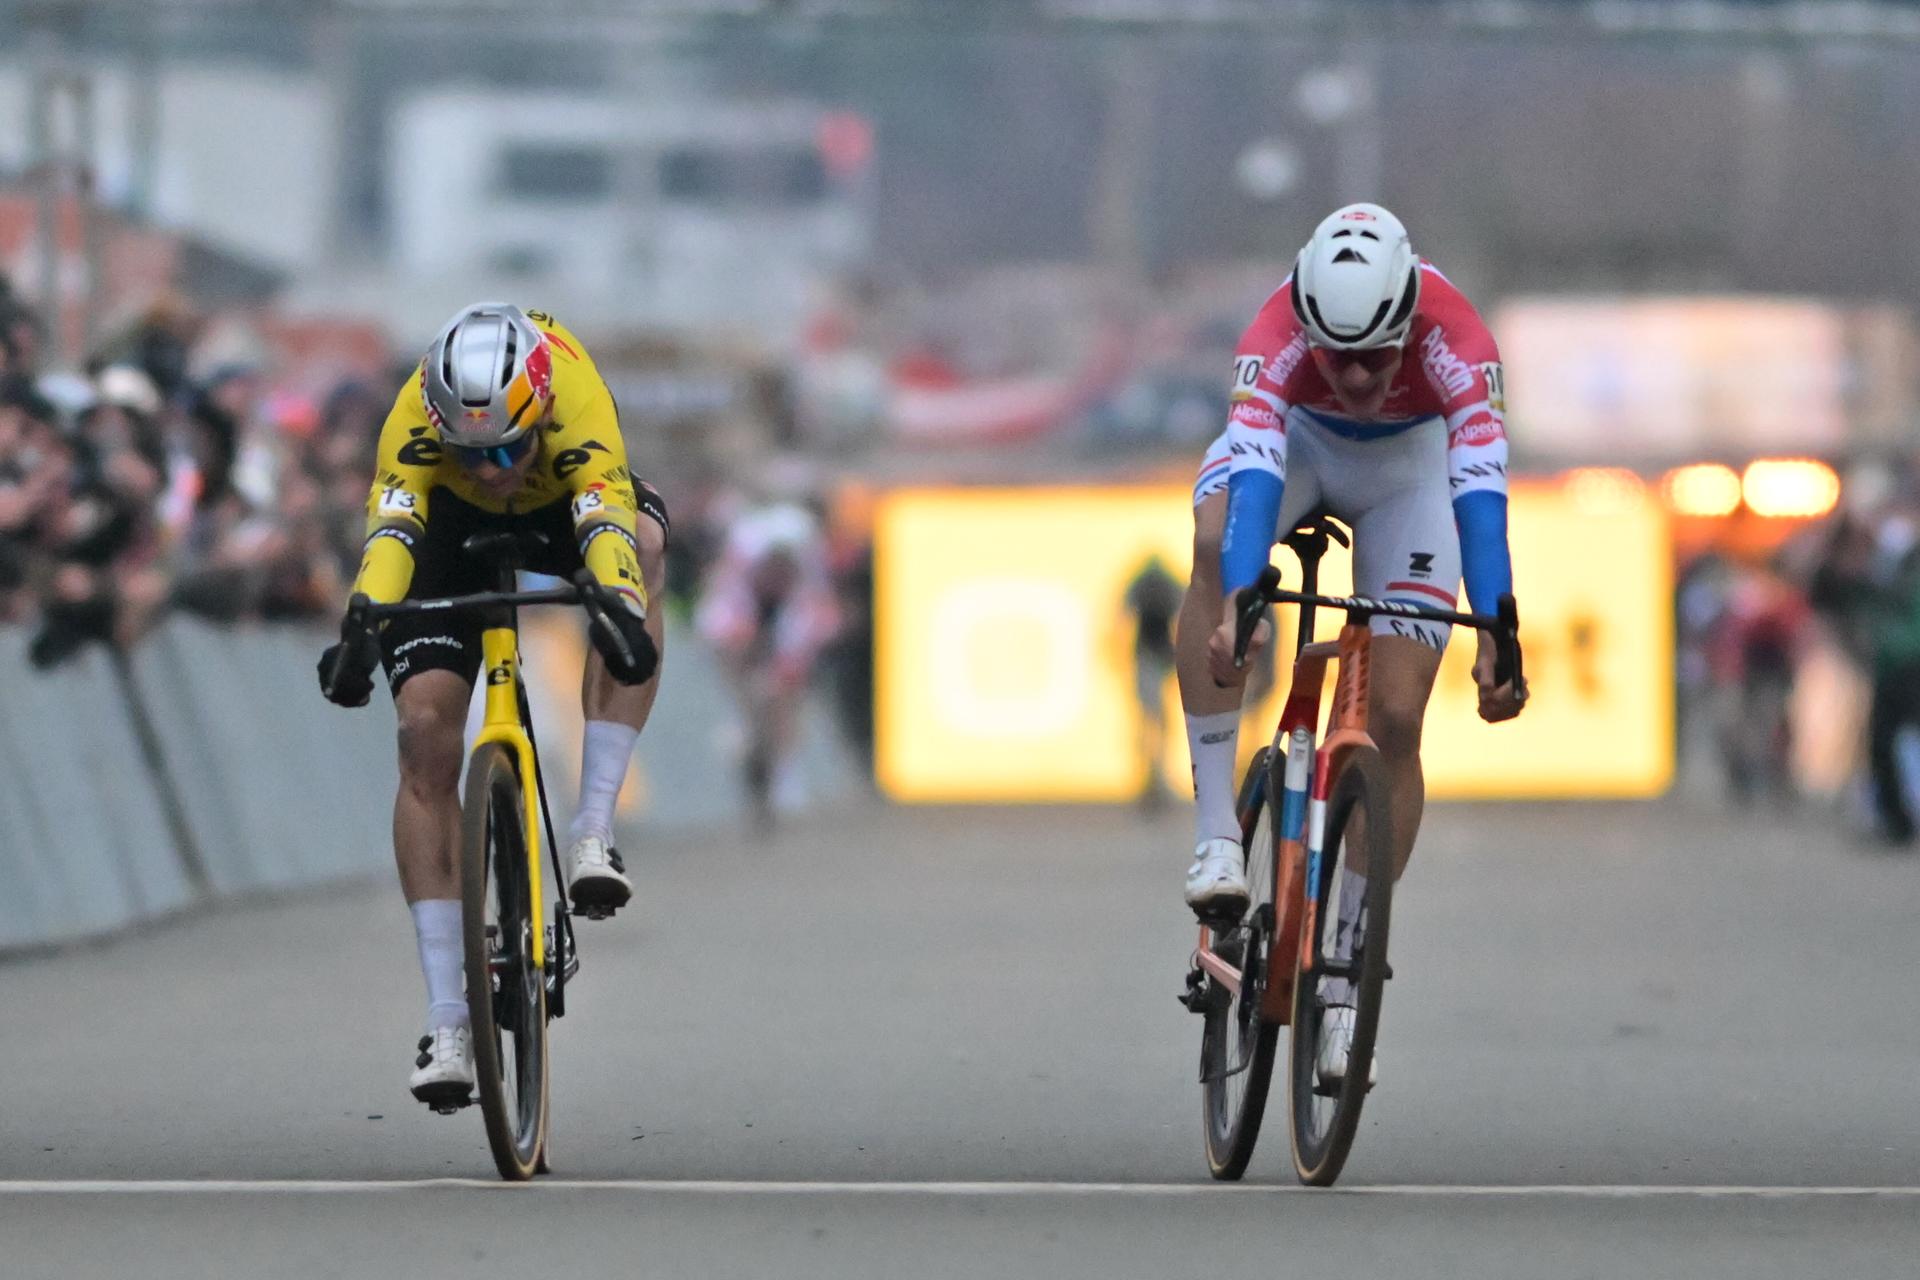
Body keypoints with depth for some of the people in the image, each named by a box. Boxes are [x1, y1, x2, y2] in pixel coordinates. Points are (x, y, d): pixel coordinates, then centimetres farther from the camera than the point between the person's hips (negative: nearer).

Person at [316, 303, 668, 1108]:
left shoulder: (577, 406, -40)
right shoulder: (416, 421, -37)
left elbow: (607, 522, -54)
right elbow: (390, 527, -49)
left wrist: (622, 610, -74)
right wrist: (361, 627, -68)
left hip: (565, 508, -1)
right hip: (454, 527, 1)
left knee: (640, 546, -37)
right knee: (426, 734, -16)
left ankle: (593, 830, -33)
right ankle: (447, 1019, -12)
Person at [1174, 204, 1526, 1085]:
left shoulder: (1456, 343, -38)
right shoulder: (1277, 339, -38)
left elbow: (1481, 489, -47)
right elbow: (1253, 474, -50)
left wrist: (1496, 641, -59)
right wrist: (1241, 609, -67)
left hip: (1406, 464, 1)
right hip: (1295, 441, -1)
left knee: (1395, 722, -11)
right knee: (1216, 543, -37)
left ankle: (1347, 974, 4)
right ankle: (1217, 836, -32)